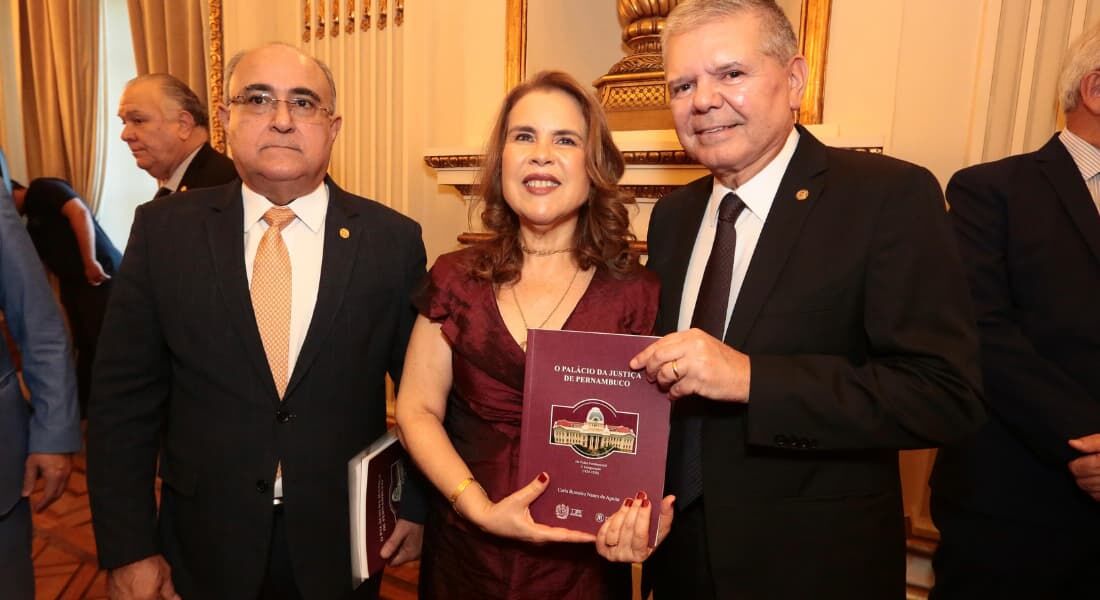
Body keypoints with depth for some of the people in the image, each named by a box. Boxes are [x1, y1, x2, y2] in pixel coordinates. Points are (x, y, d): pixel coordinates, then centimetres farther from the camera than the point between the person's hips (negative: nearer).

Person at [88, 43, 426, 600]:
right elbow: (124, 397, -3)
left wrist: (417, 506, 0)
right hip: (205, 546, 1)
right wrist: (128, 549, -3)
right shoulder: (164, 229, -6)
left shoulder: (392, 239, -8)